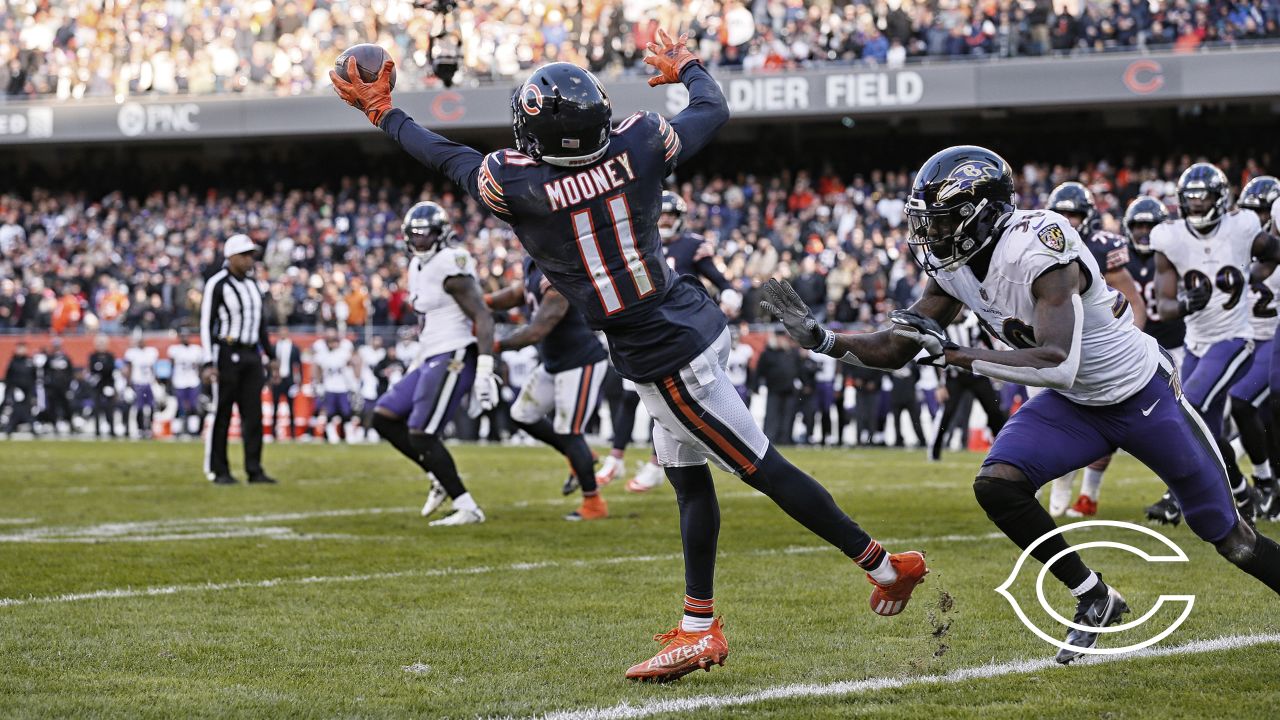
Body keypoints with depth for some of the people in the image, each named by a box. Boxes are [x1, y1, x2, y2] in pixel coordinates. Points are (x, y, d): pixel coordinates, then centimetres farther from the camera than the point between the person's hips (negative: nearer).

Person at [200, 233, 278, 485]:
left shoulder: (252, 285, 14)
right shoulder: (216, 285, -8)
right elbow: (206, 324, -10)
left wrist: (271, 356, 18)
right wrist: (209, 363, -16)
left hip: (251, 356, 7)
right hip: (227, 354, -7)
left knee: (253, 414, 3)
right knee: (222, 414, -2)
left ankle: (254, 470, 5)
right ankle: (218, 471, 4)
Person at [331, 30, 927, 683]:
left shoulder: (517, 183, -18)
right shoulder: (637, 145, -6)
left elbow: (450, 157, 1)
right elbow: (713, 110, 12)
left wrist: (382, 112, 16)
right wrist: (685, 66, 33)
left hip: (663, 358, -7)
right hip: (696, 320, 7)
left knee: (765, 469, 0)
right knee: (689, 482, 16)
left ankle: (885, 566, 5)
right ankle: (698, 627, 22)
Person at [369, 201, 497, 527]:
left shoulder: (450, 266, -15)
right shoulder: (419, 267, 15)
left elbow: (482, 317, -19)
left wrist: (484, 369, -26)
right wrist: (421, 360, 26)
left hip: (453, 362, -10)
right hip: (432, 361, 10)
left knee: (421, 436, -10)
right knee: (384, 418, 11)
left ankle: (467, 508, -5)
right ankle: (439, 478, 14)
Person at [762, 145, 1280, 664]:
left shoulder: (1040, 246, -32)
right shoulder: (952, 267, -7)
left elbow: (1059, 365, -41)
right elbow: (896, 351, 1)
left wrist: (949, 354, -39)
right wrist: (819, 337, -14)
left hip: (1143, 395, -6)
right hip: (1074, 406, 7)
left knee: (1226, 535, 0)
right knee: (996, 484, -16)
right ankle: (1095, 600, 1)